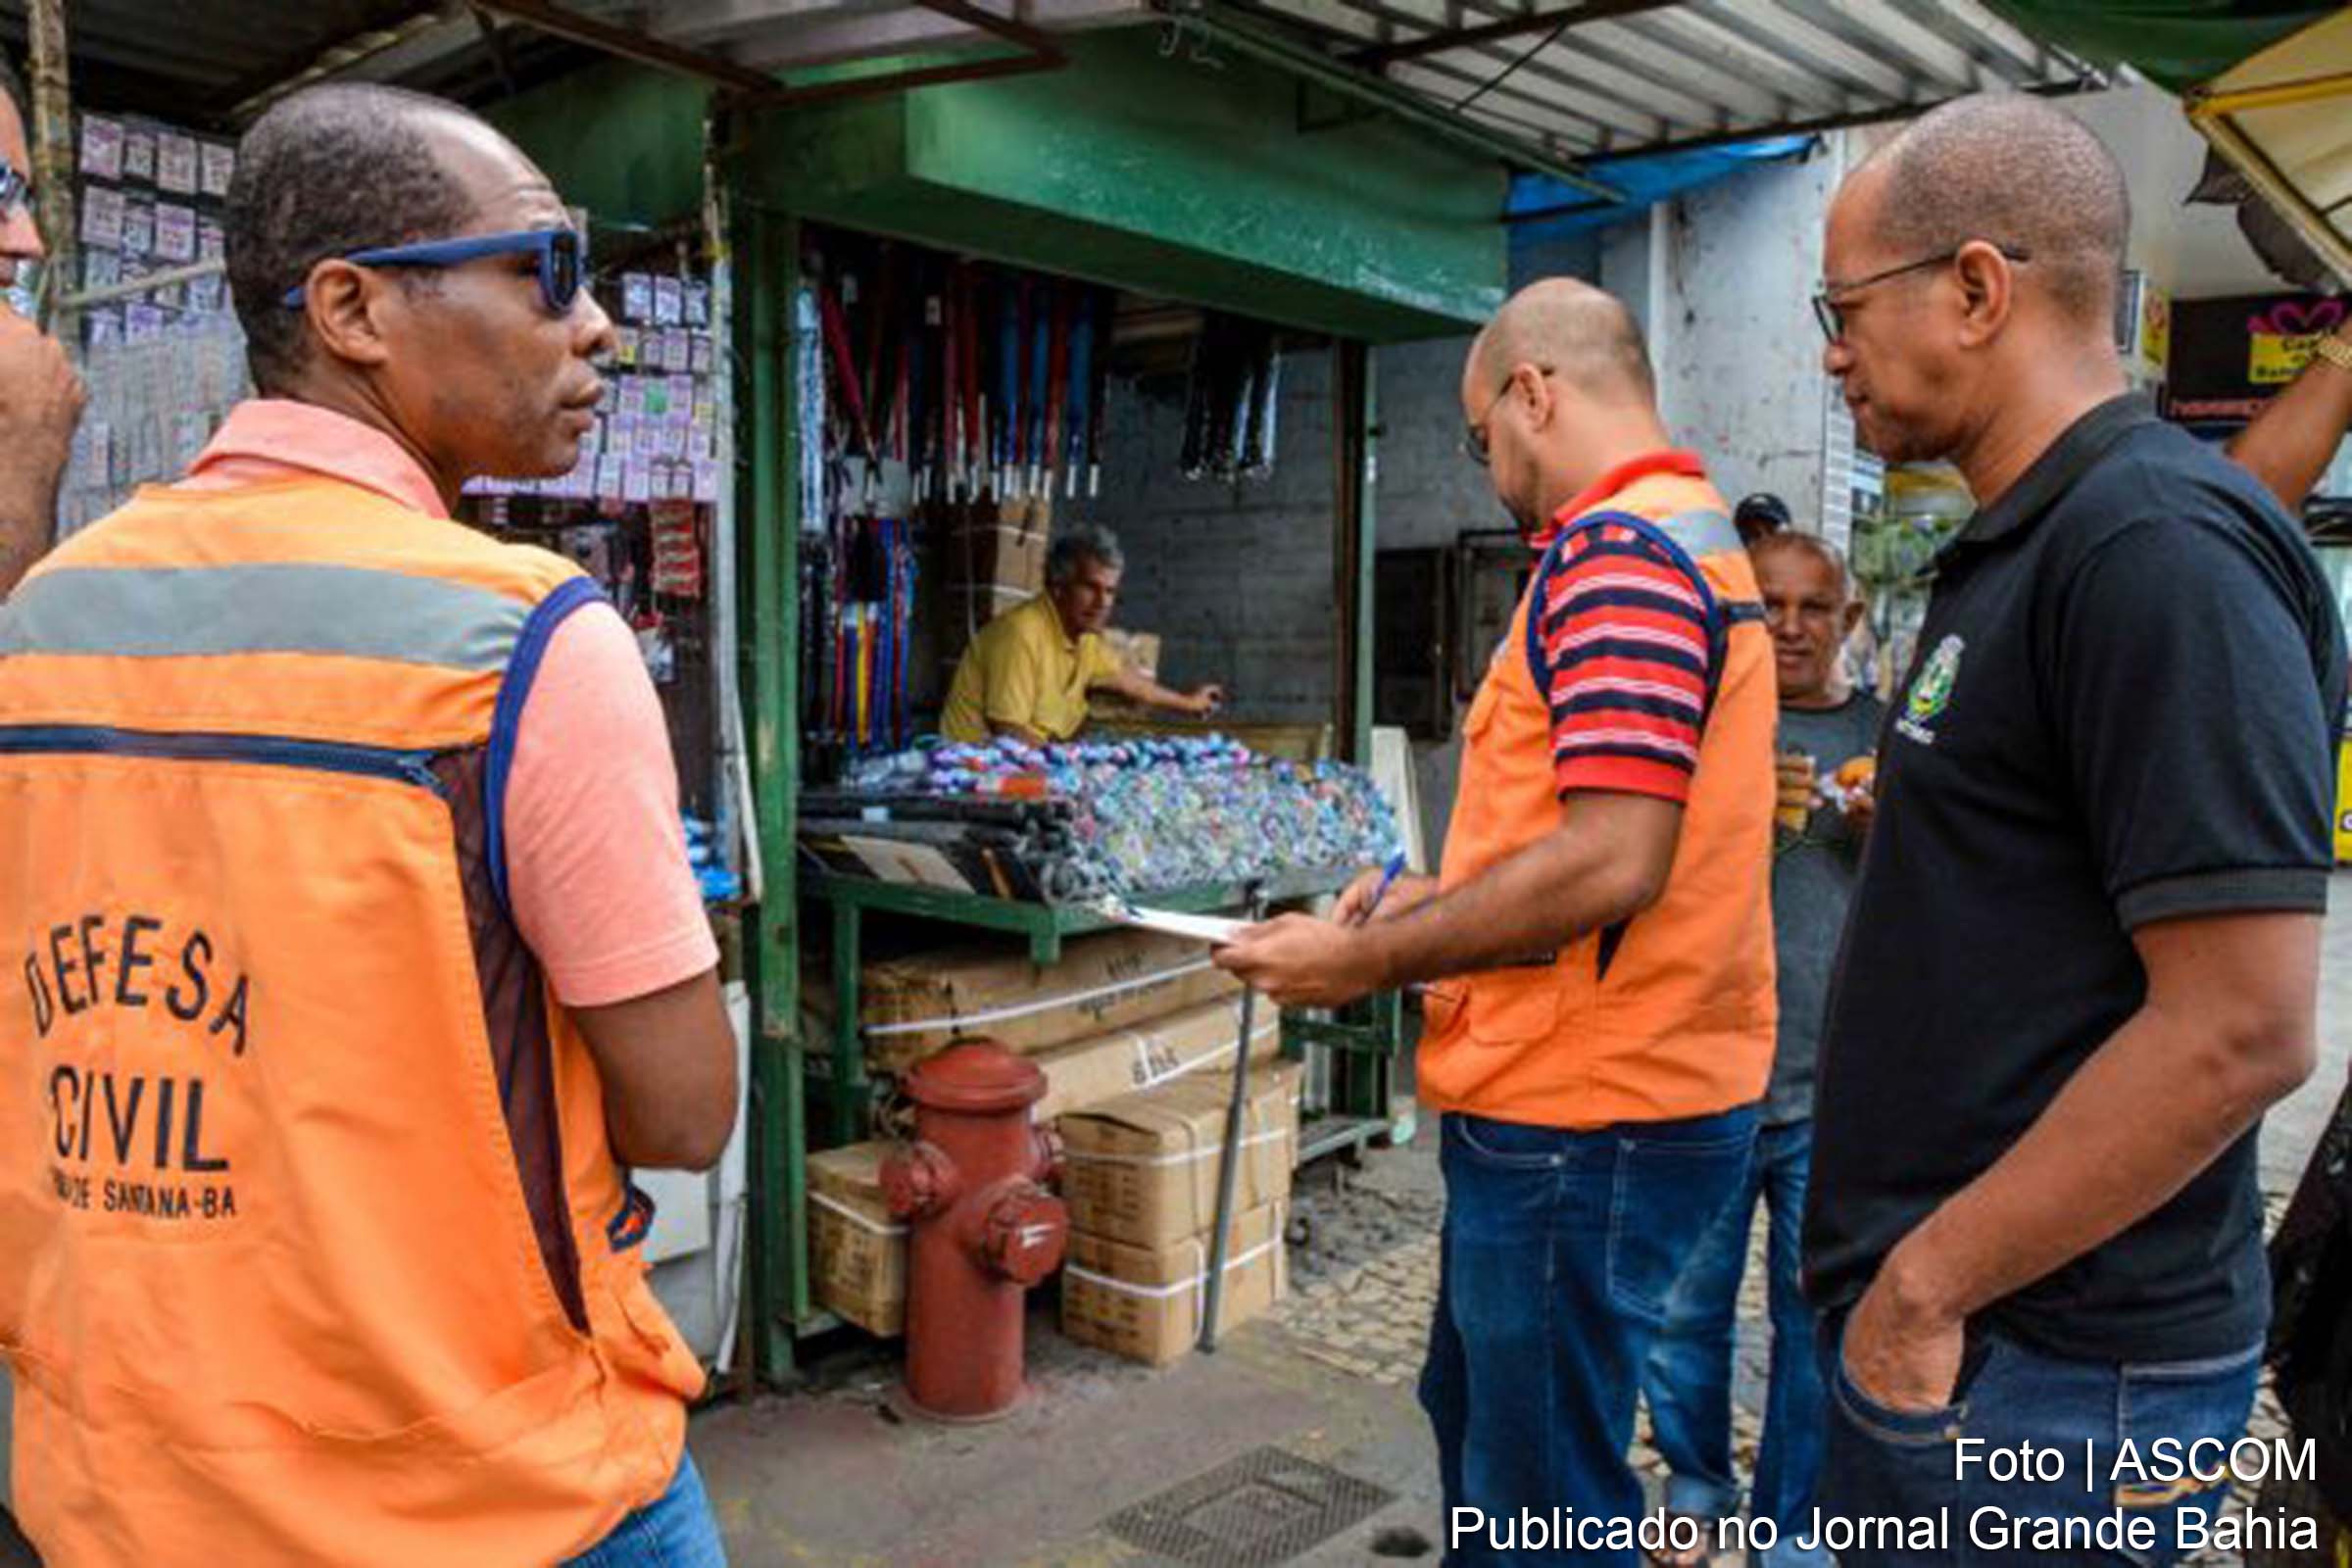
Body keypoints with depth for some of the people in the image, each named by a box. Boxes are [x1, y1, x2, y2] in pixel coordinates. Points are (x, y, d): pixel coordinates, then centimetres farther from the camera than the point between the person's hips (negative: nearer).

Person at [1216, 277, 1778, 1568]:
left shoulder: (1619, 552, -19)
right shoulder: (1688, 534, 15)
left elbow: (1610, 864, -27)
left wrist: (1366, 962, -18)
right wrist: (1437, 898, 14)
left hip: (1584, 1118, -10)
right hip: (1578, 1088, 10)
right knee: (1482, 1416, 26)